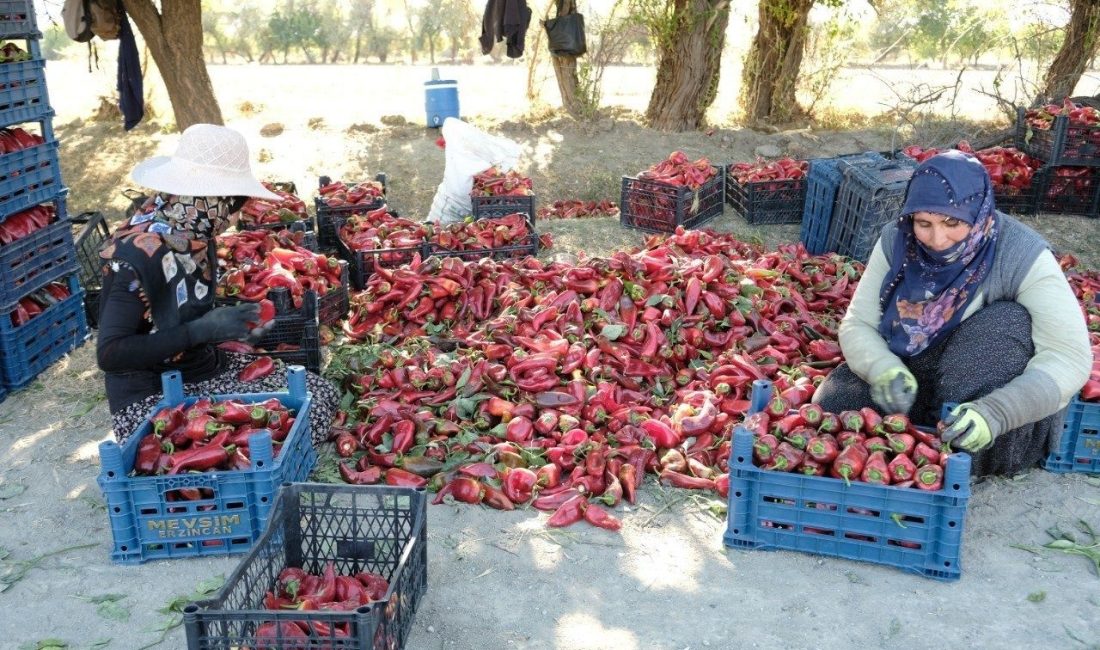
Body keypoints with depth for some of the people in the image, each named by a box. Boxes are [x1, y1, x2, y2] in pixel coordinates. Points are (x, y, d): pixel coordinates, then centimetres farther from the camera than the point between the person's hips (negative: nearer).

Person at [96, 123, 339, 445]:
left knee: (321, 396, -2)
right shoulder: (135, 253, -23)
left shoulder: (197, 235, 1)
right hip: (150, 400, -8)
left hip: (207, 368, 8)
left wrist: (228, 326, 0)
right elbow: (110, 354, -26)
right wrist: (201, 331, -26)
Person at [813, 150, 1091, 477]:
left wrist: (994, 413, -43)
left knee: (1006, 322, -31)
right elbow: (857, 324, -10)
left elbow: (1071, 356, -27)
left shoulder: (1021, 254, -21)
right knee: (833, 404, -22)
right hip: (914, 379, 2)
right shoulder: (896, 241, -10)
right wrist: (883, 369, -33)